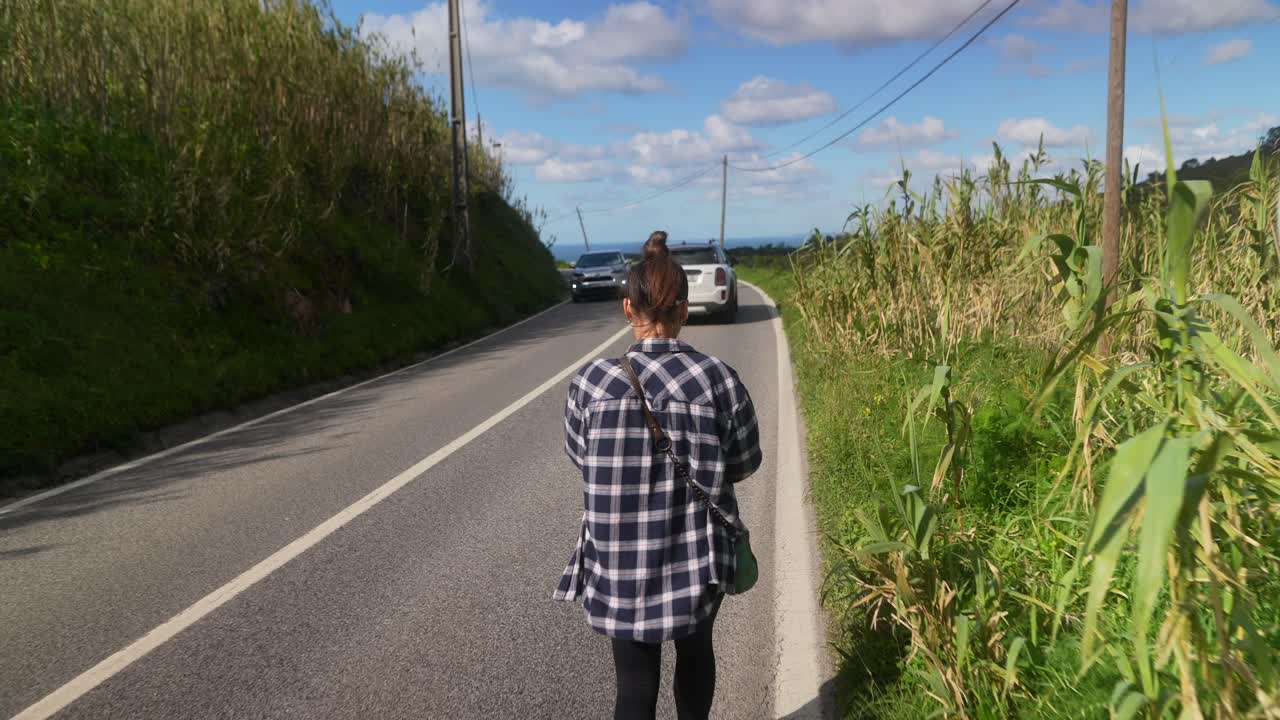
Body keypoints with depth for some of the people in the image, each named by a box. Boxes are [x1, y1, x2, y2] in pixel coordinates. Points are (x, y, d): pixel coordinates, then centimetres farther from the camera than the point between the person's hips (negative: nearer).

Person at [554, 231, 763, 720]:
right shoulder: (718, 378, -13)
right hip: (699, 557, 1)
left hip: (620, 564, -1)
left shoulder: (592, 382, -13)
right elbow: (744, 464, -1)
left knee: (635, 681, 12)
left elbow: (580, 457, 3)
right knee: (695, 650, 27)